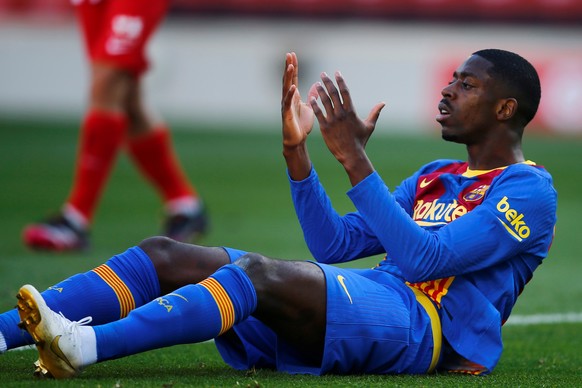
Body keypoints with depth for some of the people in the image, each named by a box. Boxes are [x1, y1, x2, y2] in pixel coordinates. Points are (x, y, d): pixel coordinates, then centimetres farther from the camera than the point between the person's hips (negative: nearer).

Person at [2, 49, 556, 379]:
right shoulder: (433, 178, 28)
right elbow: (335, 244, 21)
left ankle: (85, 346, -51)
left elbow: (425, 259, -16)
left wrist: (354, 158, -18)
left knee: (259, 271, -34)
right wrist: (296, 150, 10)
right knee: (162, 256, -7)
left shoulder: (527, 191, -1)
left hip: (426, 330, -8)